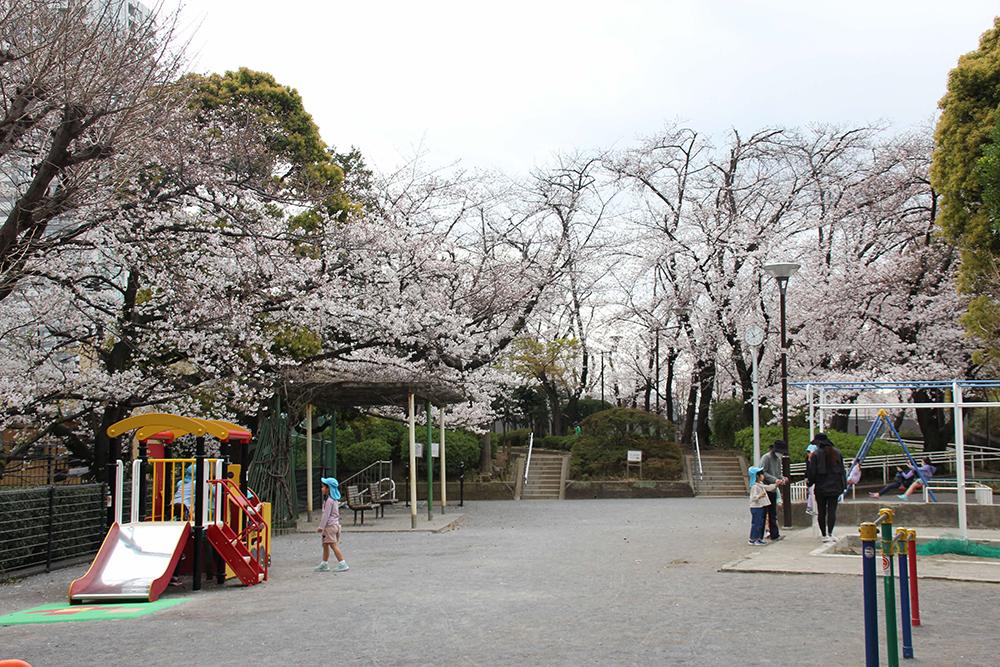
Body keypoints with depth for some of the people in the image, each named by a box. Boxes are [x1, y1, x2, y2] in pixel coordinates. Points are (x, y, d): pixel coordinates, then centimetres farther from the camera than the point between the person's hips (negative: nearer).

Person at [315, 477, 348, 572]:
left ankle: (342, 564, -9)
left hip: (330, 525, -10)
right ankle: (324, 564, 23)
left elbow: (326, 515, -18)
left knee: (334, 545, -8)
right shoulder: (333, 499, 14)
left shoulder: (329, 500, -16)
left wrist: (321, 527, -14)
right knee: (325, 545, 16)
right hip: (336, 524, 10)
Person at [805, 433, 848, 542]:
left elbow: (812, 472, -8)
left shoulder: (816, 454, -7)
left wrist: (810, 482, 12)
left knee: (822, 512, 4)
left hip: (821, 487, -3)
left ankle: (824, 534, 4)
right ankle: (830, 533, -11)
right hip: (835, 487, 3)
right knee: (832, 510, 1)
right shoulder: (837, 452, 6)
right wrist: (843, 485, 15)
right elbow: (842, 470, 10)